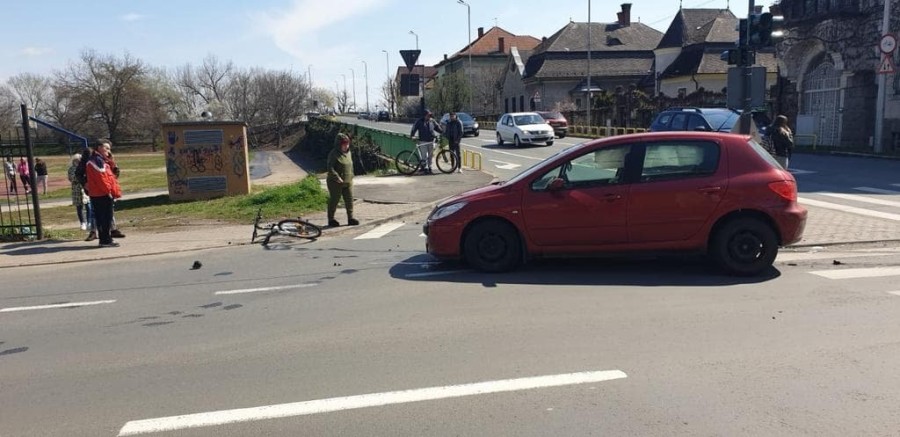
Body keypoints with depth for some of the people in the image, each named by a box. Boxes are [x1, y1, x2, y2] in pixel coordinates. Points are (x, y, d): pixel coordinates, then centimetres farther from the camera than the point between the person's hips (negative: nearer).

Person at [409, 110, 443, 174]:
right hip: (423, 142, -4)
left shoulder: (432, 121, 9)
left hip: (431, 141, 4)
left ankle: (429, 167, 19)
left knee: (430, 156, 8)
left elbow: (438, 128, 16)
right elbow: (414, 128, -2)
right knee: (424, 156, -7)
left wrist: (444, 132, 5)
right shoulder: (419, 121, -1)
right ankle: (425, 168, -3)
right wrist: (412, 135, -15)